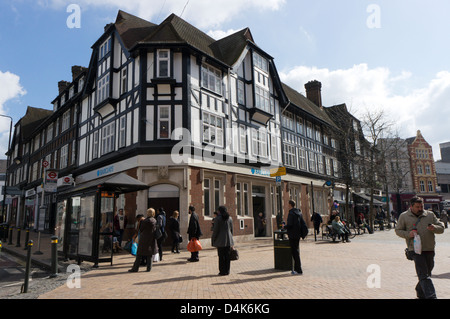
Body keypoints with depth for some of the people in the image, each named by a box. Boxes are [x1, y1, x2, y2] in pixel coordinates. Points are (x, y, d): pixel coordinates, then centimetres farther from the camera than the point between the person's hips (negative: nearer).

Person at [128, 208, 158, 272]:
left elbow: (141, 229, -7)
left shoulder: (145, 221, -17)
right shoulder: (154, 220, 3)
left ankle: (135, 268, 9)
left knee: (139, 254, 3)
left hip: (144, 239, -6)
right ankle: (149, 268, 13)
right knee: (150, 254, 11)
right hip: (152, 239, 6)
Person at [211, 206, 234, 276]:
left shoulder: (218, 218, -9)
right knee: (227, 256, 9)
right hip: (228, 240, 5)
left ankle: (222, 271, 5)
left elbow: (215, 230, -9)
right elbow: (231, 229, 11)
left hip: (220, 240, -5)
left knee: (221, 256, 2)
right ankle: (227, 271, 14)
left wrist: (213, 240, -1)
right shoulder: (230, 218, 6)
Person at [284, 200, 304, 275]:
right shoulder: (299, 213, 9)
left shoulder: (291, 213, -16)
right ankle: (296, 269, 22)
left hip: (292, 235, -8)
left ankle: (299, 270, 0)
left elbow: (289, 224, -22)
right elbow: (303, 223, 11)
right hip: (298, 235, 8)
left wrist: (284, 226, -3)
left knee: (295, 252, -3)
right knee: (296, 251, 15)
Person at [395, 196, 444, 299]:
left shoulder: (430, 215, 11)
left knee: (427, 273, 15)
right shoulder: (404, 216, 3)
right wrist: (408, 234, -13)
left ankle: (420, 292, 36)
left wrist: (434, 228, -10)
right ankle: (431, 296, -14)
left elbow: (441, 228, 13)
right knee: (424, 275, -11)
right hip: (415, 250, -4)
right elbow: (398, 230, 7)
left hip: (429, 249, 4)